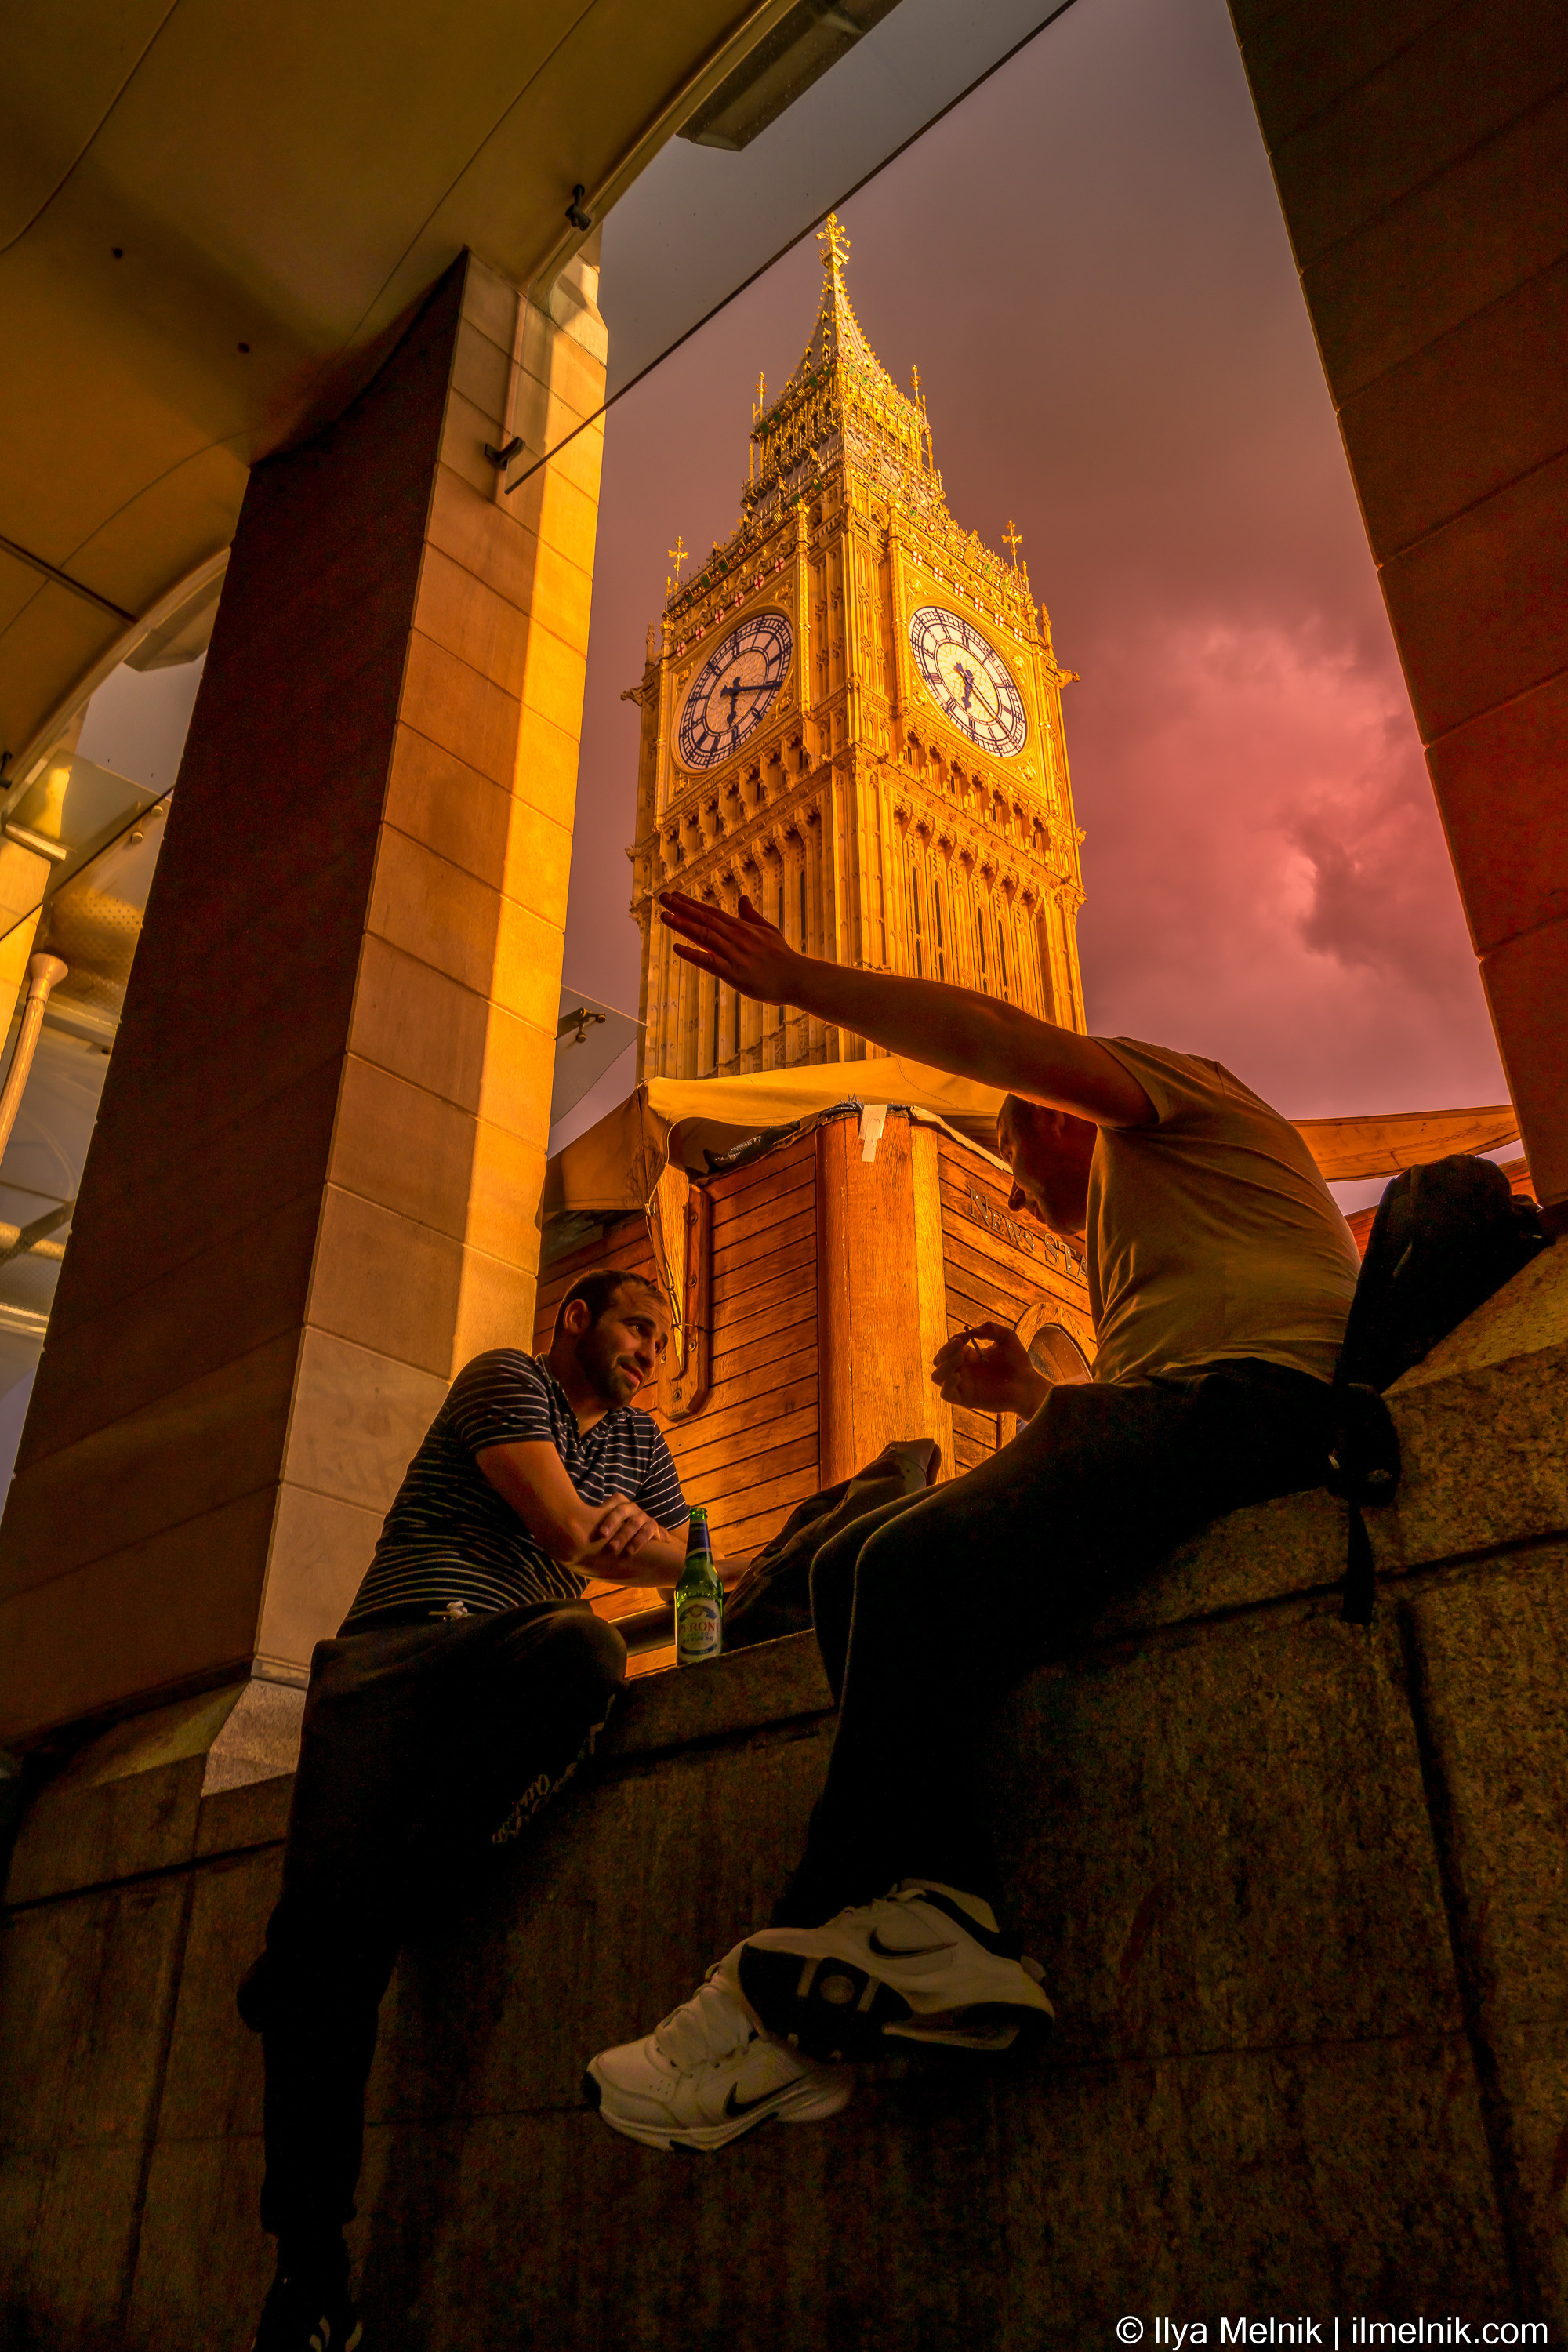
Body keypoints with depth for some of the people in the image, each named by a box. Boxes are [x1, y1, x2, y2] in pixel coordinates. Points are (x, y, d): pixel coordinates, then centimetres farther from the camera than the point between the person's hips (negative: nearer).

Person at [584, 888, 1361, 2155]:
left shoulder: (1175, 1092, 16)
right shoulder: (1123, 1225, 40)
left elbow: (999, 1039, -2)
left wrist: (793, 979, -2)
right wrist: (1029, 1394, 17)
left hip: (1256, 1391, -9)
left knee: (924, 1563, -30)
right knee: (854, 1569, -6)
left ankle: (801, 1980, -25)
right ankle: (942, 1920, -23)